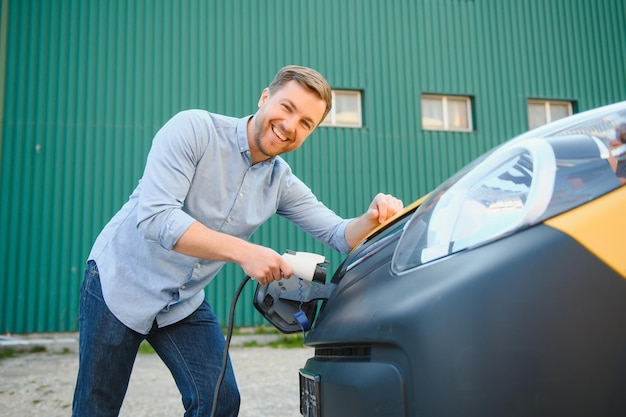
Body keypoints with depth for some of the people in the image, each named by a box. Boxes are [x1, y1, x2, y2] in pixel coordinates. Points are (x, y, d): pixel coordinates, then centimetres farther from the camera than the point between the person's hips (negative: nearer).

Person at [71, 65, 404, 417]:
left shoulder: (282, 183, -2)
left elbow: (341, 236, -4)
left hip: (186, 303, 5)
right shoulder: (194, 128, -20)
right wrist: (244, 252, -36)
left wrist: (373, 218, -27)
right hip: (122, 280, -4)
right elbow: (154, 216, -31)